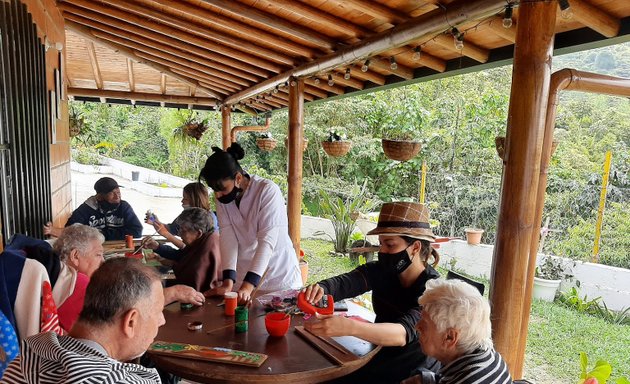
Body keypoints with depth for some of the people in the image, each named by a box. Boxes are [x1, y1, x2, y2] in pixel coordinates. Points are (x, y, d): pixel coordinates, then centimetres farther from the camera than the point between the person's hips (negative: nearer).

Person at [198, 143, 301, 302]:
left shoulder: (268, 191, -21)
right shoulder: (222, 198, -6)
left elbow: (267, 240, -27)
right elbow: (228, 237, -13)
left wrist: (248, 285, -34)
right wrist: (228, 282, -23)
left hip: (280, 277, -4)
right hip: (244, 277, 4)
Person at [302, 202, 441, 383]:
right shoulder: (381, 271, -10)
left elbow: (403, 333, -38)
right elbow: (342, 283, -23)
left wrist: (350, 327, -54)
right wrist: (318, 289, -47)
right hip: (378, 359, 4)